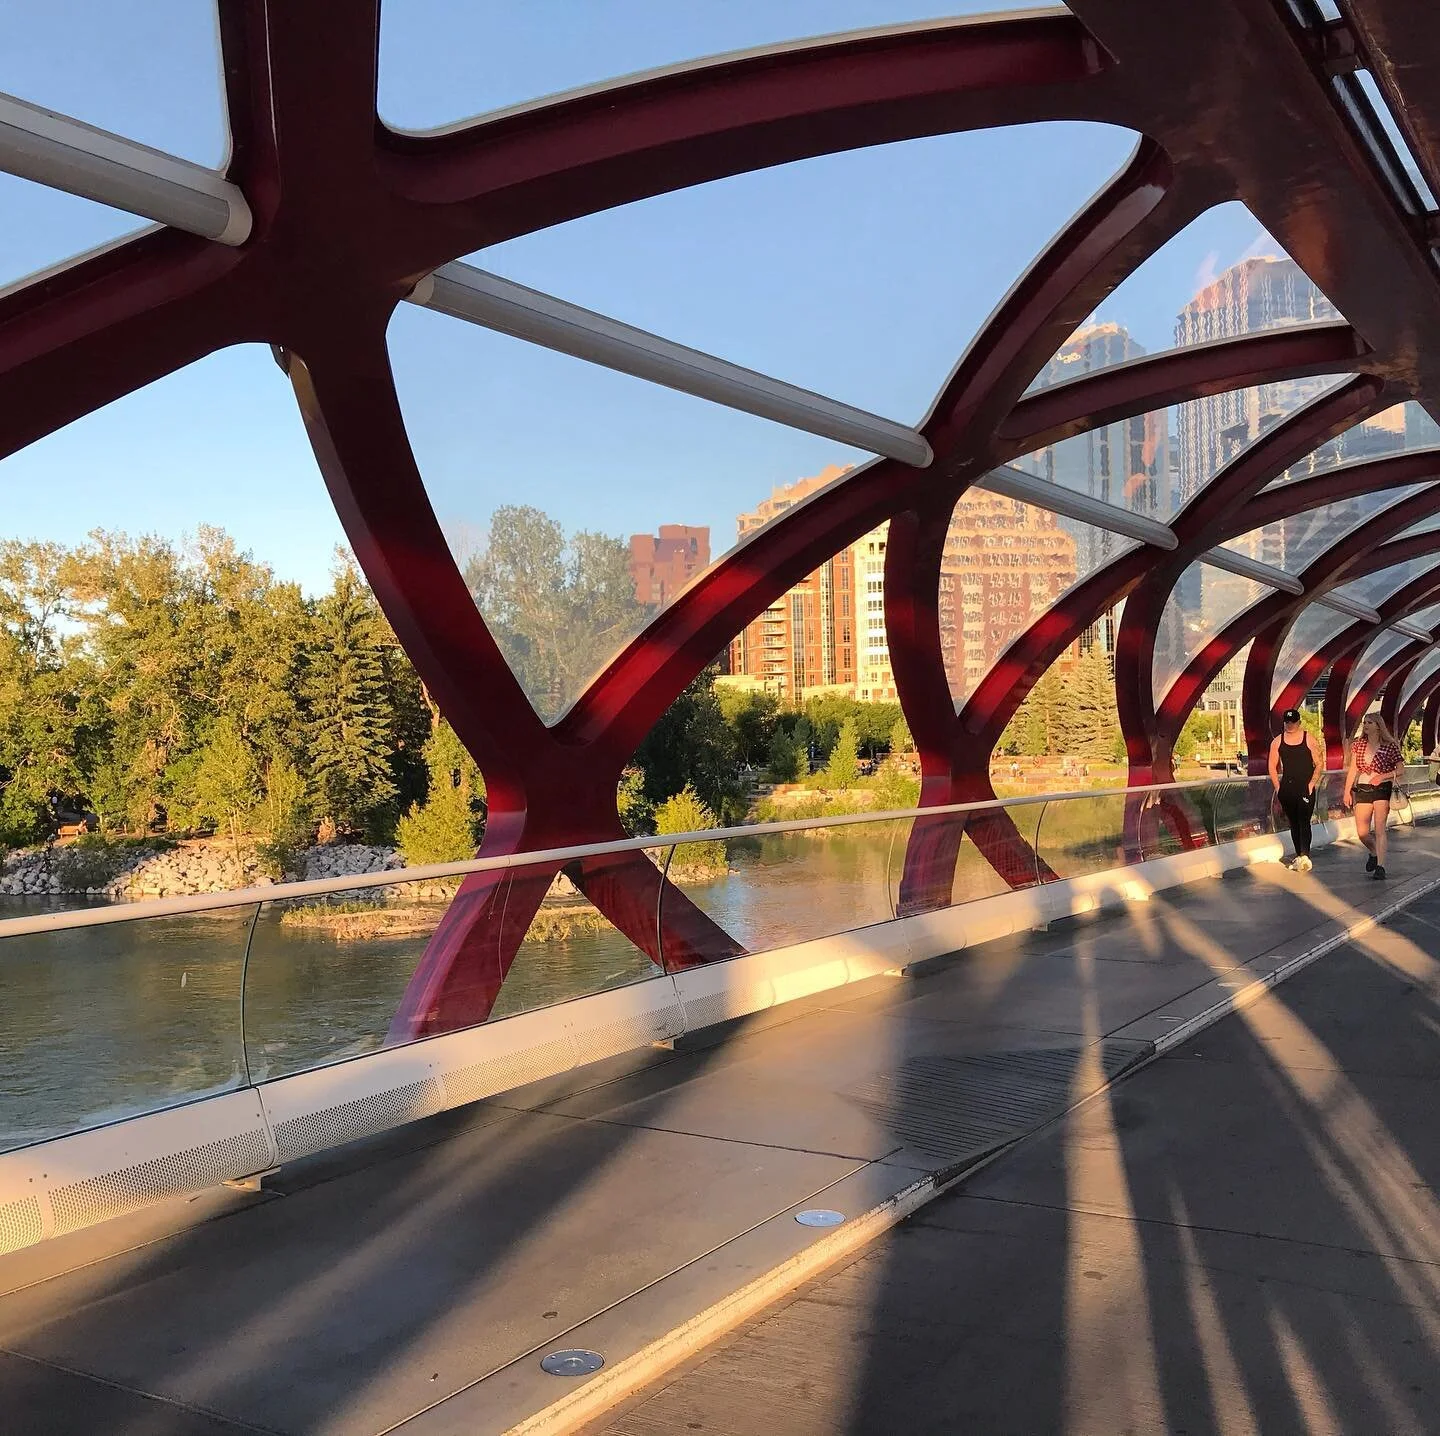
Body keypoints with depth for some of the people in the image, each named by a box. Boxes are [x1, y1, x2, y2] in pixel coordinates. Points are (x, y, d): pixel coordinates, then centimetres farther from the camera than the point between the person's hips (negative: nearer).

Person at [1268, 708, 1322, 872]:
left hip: (1306, 788, -4)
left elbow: (1319, 764, 1)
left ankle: (1305, 856, -22)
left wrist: (1312, 783, -9)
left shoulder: (1310, 740, 0)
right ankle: (1299, 856, 17)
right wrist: (1277, 787, 3)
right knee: (1293, 823, 9)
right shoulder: (1277, 741, 8)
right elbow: (1272, 766, 11)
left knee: (1304, 822, -14)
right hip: (1287, 789, 4)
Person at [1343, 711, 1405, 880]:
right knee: (1362, 833, 2)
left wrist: (1382, 776, -16)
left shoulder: (1390, 746, -4)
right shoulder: (1358, 744, 7)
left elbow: (1401, 771, -2)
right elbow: (1352, 770, 10)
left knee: (1379, 829, -12)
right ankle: (1373, 852, 33)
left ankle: (1380, 866, -9)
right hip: (1362, 790, 4)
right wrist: (1347, 791, 6)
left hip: (1382, 789, -4)